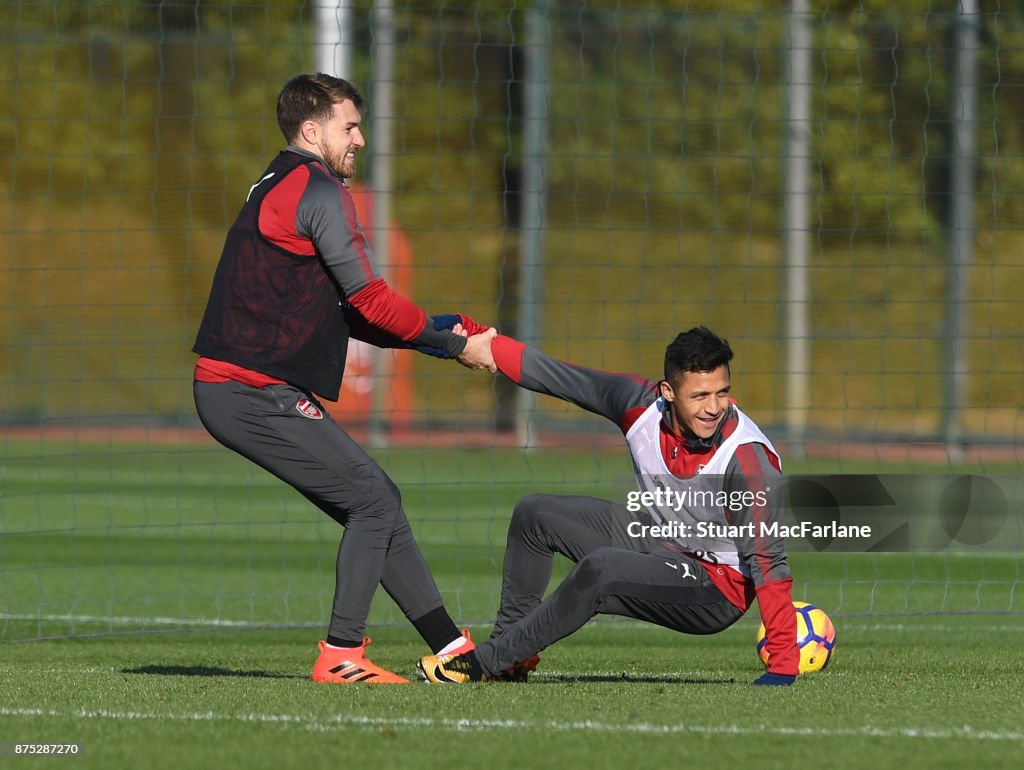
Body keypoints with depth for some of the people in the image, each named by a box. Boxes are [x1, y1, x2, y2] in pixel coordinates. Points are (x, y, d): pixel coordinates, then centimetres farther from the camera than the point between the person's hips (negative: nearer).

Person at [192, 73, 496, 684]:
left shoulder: (279, 189, 21)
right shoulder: (318, 192, -11)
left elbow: (343, 311, 20)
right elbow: (370, 300, -13)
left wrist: (435, 332, 11)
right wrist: (454, 346, -3)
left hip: (232, 392, 10)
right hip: (255, 395, -10)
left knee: (379, 502, 11)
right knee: (373, 501, -6)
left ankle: (453, 647, 13)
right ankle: (341, 655, -4)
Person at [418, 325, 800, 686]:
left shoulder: (747, 458, -31)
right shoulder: (641, 404, -14)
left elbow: (768, 560, -31)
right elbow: (552, 375, -3)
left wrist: (783, 665, -35)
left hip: (718, 590, -8)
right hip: (661, 541, 8)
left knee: (599, 570, -31)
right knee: (535, 514, 8)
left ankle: (483, 663, -18)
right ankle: (511, 658, 12)